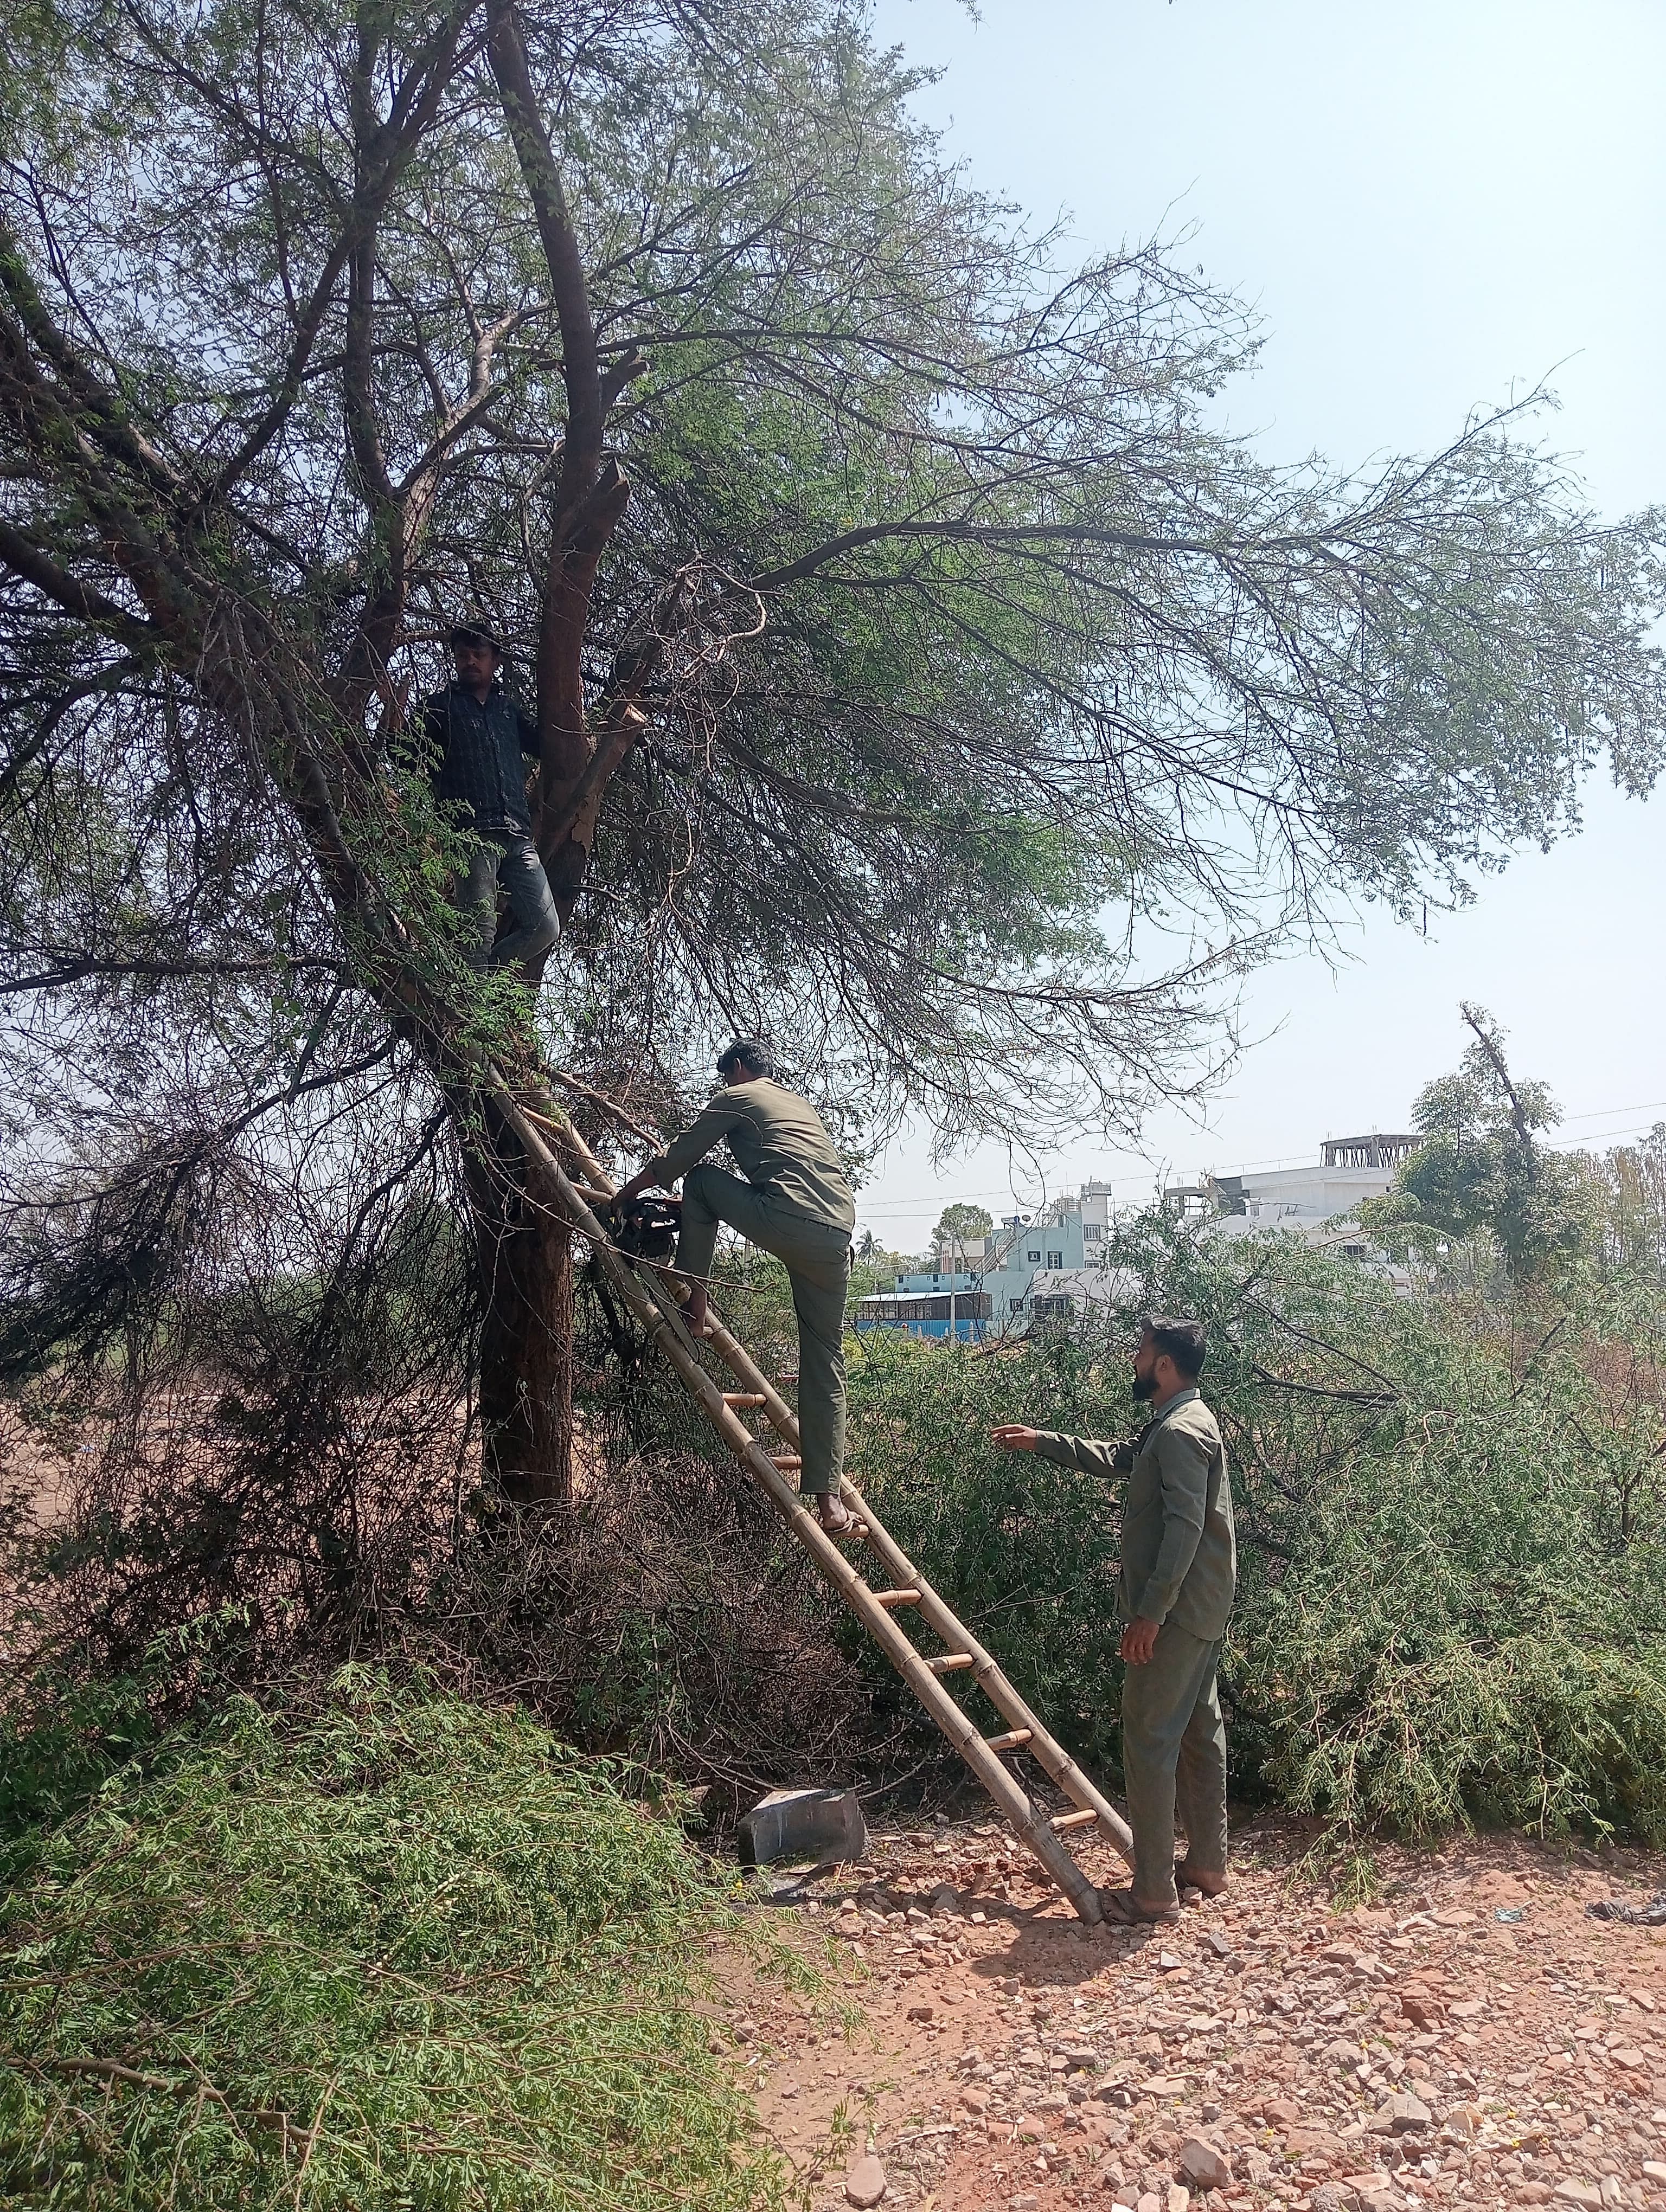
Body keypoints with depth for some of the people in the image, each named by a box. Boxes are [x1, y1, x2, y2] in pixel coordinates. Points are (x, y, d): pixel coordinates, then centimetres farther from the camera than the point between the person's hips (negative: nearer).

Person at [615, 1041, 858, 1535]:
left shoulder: (737, 1096, 15)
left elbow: (677, 1159, 17)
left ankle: (694, 1297, 17)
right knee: (824, 1363, 11)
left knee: (699, 1178, 20)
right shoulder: (803, 1105, 35)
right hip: (836, 1238, 7)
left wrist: (625, 1194, 34)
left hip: (786, 1220, -6)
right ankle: (830, 1502, 7)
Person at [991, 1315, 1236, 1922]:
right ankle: (1208, 1865, 29)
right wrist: (1043, 1442, 30)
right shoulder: (1176, 1424, 13)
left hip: (1174, 1614, -11)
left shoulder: (1181, 1431, -20)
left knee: (1149, 1740, -5)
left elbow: (1184, 1529, -26)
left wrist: (1149, 1614, -25)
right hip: (1199, 1611, 11)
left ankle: (1154, 1893, 0)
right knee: (1199, 1732, 17)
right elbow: (1118, 1458, 29)